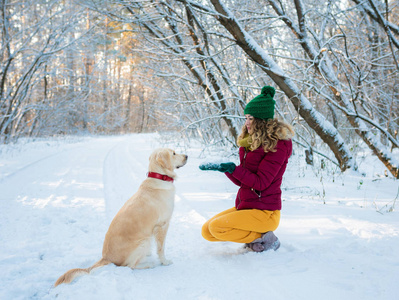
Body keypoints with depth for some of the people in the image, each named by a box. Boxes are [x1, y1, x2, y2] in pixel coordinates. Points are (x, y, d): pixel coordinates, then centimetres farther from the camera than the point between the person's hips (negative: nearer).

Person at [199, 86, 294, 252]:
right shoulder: (251, 142, 11)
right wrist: (221, 167, -2)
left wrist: (233, 169, -25)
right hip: (244, 206, 9)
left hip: (264, 212, -9)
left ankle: (263, 237, -4)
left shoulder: (277, 144, -15)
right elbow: (242, 181, 12)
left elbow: (260, 183, -20)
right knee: (207, 231, 2)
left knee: (217, 227, -23)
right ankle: (253, 235, 11)